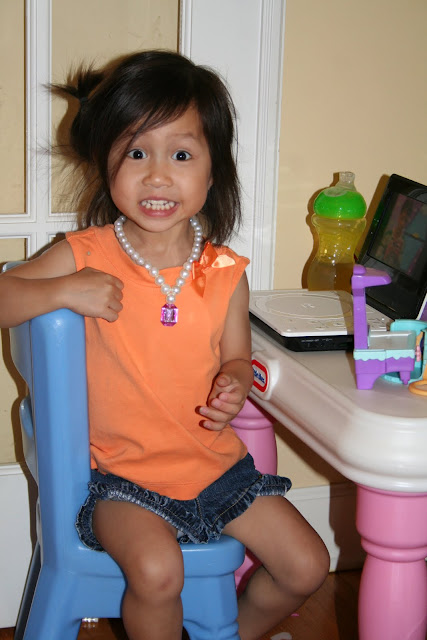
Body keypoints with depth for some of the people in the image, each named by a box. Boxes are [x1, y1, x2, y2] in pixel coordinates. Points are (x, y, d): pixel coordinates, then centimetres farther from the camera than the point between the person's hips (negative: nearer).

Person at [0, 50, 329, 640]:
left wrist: (235, 387, -15)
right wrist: (62, 290, -24)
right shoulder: (87, 255, -10)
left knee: (307, 566, 4)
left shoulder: (225, 272, -3)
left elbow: (235, 358, 8)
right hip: (124, 470, -3)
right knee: (157, 570, -30)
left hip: (215, 460, 4)